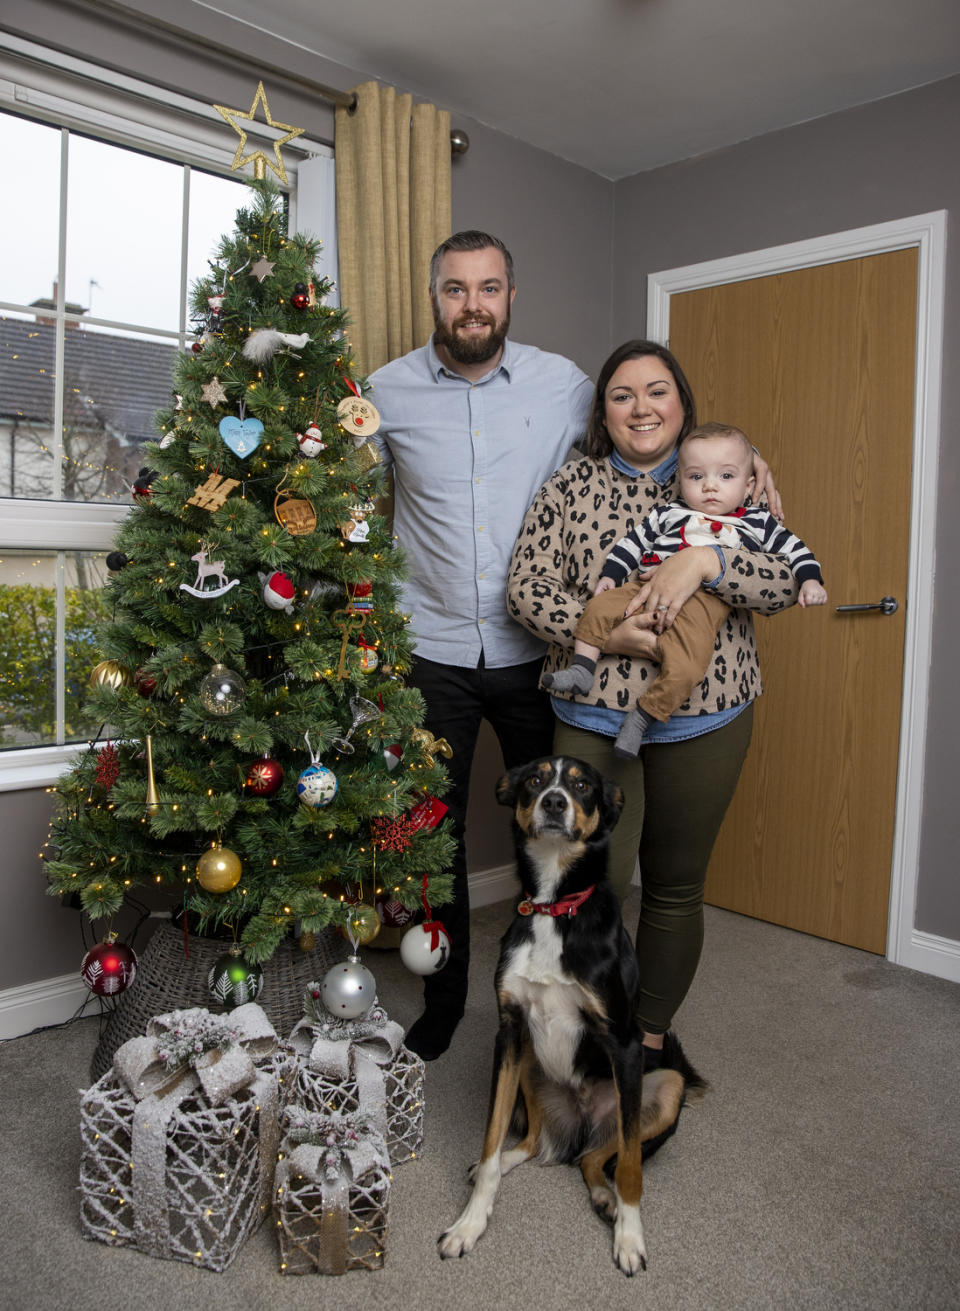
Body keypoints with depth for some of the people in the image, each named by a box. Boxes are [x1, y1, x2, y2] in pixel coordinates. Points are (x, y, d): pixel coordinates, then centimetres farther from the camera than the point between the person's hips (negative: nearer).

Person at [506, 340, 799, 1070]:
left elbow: (787, 582, -4)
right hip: (594, 718, -1)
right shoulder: (570, 488, 3)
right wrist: (603, 632, -18)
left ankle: (652, 1037, 34)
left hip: (704, 721, 2)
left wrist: (705, 559, -22)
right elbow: (526, 588, -4)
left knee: (676, 886, 12)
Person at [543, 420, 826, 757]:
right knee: (599, 608, -16)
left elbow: (793, 548, 21)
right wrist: (610, 575, 12)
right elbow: (633, 541, 21)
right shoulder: (667, 513, 19)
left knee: (685, 667, -25)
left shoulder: (757, 522, 18)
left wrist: (810, 580, 6)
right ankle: (582, 669, -4)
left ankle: (641, 717, -11)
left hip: (704, 601, -3)